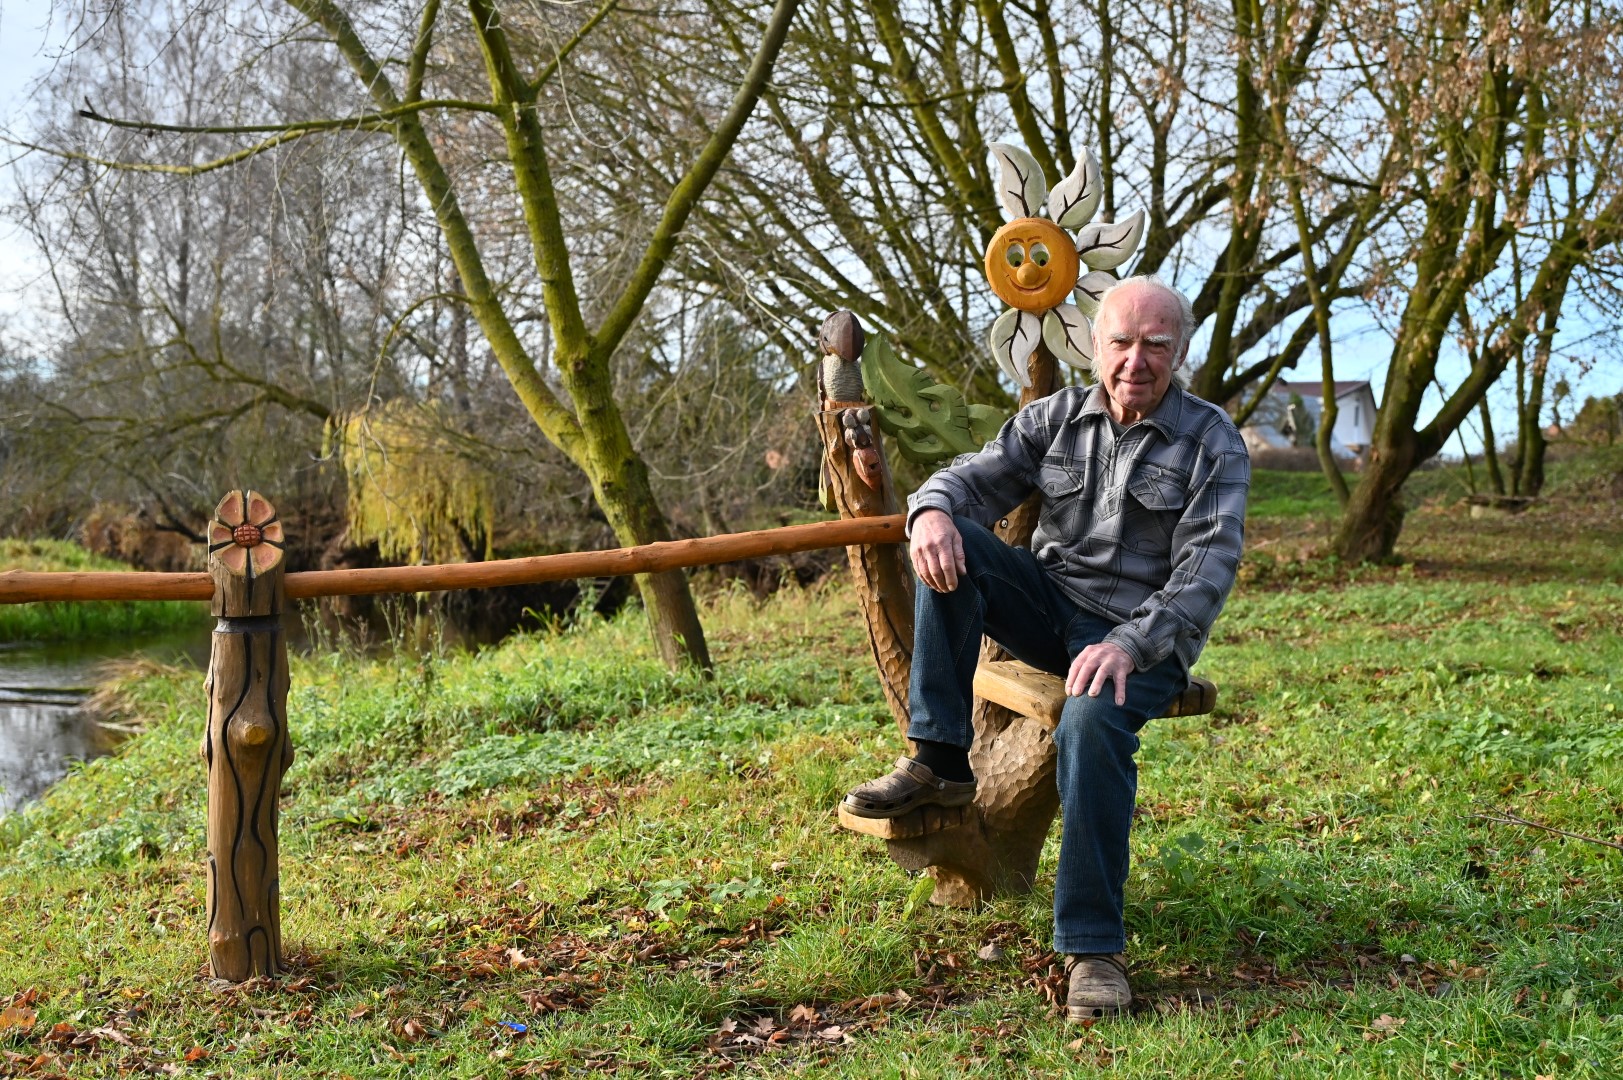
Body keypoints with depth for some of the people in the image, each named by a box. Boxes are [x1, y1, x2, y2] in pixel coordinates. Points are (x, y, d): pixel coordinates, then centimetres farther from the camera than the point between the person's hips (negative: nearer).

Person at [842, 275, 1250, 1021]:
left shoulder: (1211, 443, -6)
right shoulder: (1057, 418, 6)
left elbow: (1208, 568, -16)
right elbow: (972, 478, 0)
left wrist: (1129, 645, -32)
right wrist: (932, 511, -27)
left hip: (1141, 635, -4)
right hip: (1049, 606, 4)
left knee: (1092, 723, -37)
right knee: (952, 542, -21)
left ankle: (1094, 946, -26)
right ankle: (939, 762, -20)